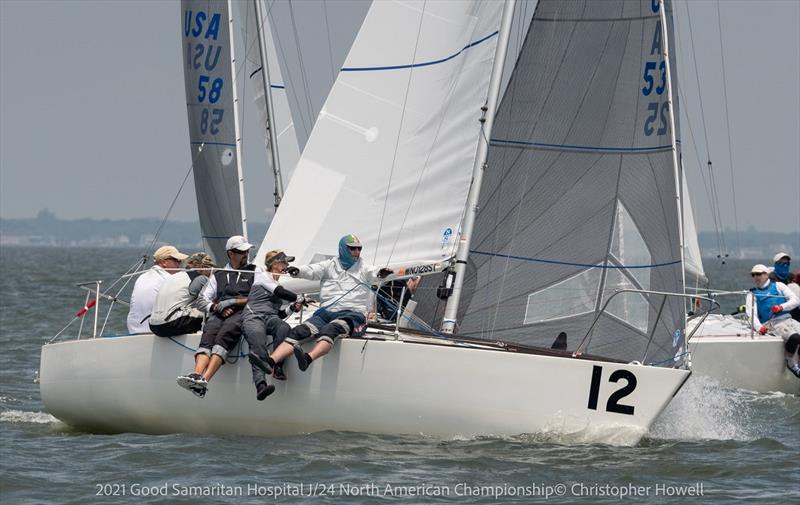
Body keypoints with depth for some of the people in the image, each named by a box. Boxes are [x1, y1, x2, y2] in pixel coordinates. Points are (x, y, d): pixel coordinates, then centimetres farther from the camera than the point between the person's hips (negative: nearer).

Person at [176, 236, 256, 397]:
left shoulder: (256, 272, 21)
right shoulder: (218, 275, 29)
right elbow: (203, 299, 22)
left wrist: (233, 302, -3)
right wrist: (216, 307, 0)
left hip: (242, 313, -3)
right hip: (219, 315, 3)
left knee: (225, 334, -35)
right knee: (209, 333, -32)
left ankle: (204, 380, -53)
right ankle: (196, 375, -55)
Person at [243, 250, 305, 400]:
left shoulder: (280, 286, 33)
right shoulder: (262, 277, 15)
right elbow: (279, 292, 0)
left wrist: (293, 308, 10)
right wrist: (299, 299, 10)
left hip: (271, 318, 5)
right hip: (253, 316, -5)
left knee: (284, 328, -33)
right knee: (259, 348, -32)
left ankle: (277, 365, -35)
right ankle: (261, 385, -51)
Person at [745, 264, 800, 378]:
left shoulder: (778, 286, 19)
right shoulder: (752, 294, 16)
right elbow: (751, 313, -1)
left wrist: (782, 307, -10)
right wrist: (759, 327, -21)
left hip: (787, 319, 3)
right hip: (773, 324, -3)